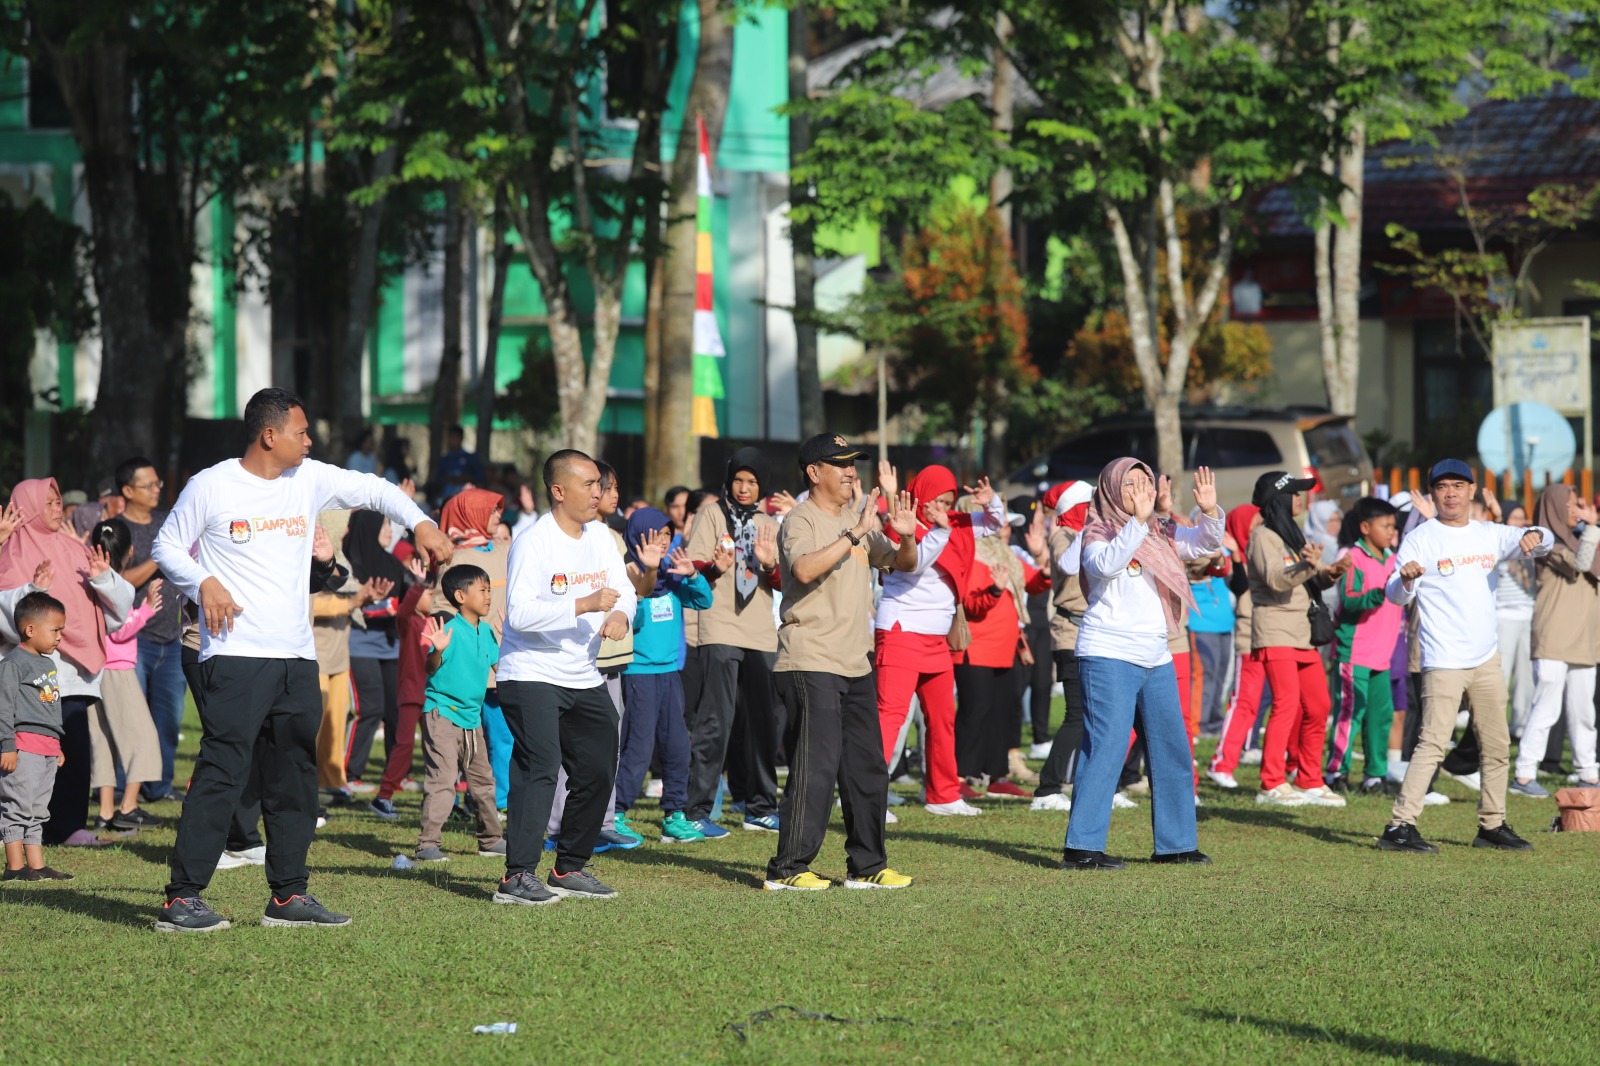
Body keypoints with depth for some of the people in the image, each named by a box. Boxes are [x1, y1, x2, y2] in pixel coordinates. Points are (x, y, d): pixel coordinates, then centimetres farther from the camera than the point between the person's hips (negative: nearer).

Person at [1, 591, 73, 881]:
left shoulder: (47, 664, 19)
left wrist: (57, 746, 29)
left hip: (47, 747, 9)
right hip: (23, 744, -9)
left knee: (38, 811, 12)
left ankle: (36, 865, 15)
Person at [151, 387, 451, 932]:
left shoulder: (309, 479, 11)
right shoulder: (212, 486, -3)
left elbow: (372, 489, 19)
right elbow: (168, 545, 5)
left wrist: (420, 523, 4)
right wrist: (203, 583, -12)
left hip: (297, 660, 7)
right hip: (236, 657, -7)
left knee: (295, 781, 10)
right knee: (221, 775, -13)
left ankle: (289, 896, 19)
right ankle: (181, 898, -13)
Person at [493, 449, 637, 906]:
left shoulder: (599, 536, 10)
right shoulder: (533, 543, -15)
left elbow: (624, 590, 11)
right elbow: (520, 613, -24)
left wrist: (620, 614, -13)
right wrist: (584, 605, -30)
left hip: (585, 677, 8)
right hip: (532, 675, -8)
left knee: (598, 769, 10)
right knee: (540, 766, -19)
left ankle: (569, 868, 24)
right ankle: (517, 876, -21)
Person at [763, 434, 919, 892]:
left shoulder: (858, 523, 16)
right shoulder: (801, 521, -9)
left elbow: (902, 563, 20)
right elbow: (804, 569, -28)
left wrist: (907, 537, -1)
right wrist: (854, 535, -30)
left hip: (855, 664, 9)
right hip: (810, 662, -9)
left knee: (868, 767, 12)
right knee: (816, 768, -14)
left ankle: (867, 866, 21)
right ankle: (788, 869, -11)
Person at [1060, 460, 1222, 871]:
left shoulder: (1160, 535, 14)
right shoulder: (1098, 533, -6)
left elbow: (1204, 543, 12)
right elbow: (1105, 564, -26)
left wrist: (1210, 512, -7)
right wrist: (1137, 521, -32)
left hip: (1157, 660, 8)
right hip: (1109, 656, -8)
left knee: (1172, 751, 12)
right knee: (1106, 750, -13)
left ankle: (1175, 843, 22)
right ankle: (1081, 848, -13)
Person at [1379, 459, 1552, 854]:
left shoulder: (1489, 535, 10)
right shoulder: (1420, 538, -4)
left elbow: (1545, 542, 7)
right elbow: (1397, 596, -9)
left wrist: (1535, 536, -17)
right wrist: (1405, 579, -33)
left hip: (1486, 659, 6)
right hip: (1444, 663, -6)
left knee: (1497, 746, 12)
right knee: (1433, 743, -16)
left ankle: (1492, 825, 22)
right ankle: (1399, 826, -17)